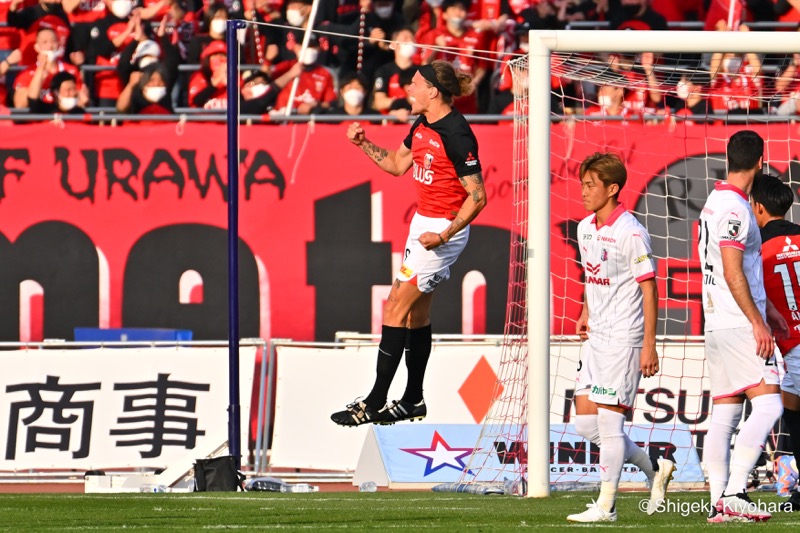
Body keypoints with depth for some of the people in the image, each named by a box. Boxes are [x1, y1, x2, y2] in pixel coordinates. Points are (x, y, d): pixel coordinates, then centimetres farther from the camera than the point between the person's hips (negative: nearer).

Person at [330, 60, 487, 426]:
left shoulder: (455, 135, -21)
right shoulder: (422, 126, 6)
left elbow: (477, 196, -20)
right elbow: (397, 164, 23)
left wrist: (444, 235, -26)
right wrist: (364, 144, 9)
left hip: (444, 229, -9)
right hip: (423, 222, 9)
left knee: (395, 308, -10)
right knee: (416, 313, 13)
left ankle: (375, 403, -7)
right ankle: (413, 402, 22)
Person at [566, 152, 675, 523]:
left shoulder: (630, 233, -14)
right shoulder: (585, 228, 10)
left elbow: (649, 289, -13)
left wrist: (649, 346, -15)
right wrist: (587, 313, 14)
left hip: (623, 339, -9)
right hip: (596, 338, 9)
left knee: (609, 422, -7)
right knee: (584, 423, 7)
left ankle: (605, 506, 0)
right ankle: (654, 470, 21)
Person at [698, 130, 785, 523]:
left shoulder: (716, 202, 16)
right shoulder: (734, 208, -14)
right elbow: (733, 273, -19)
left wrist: (767, 308, 31)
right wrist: (757, 323, -18)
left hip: (717, 325, 10)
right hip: (739, 325, -10)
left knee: (723, 414, 8)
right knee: (767, 406, -12)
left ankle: (719, 502, 6)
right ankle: (734, 494, -19)